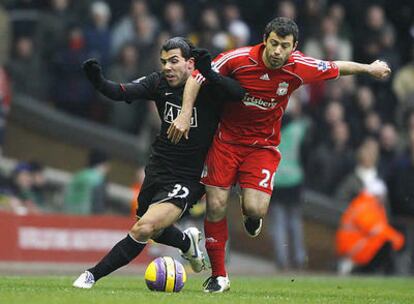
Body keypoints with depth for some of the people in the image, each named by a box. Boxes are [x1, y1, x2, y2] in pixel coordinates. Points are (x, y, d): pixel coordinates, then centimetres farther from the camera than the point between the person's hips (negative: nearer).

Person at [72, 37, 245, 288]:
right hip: (157, 169, 6)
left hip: (187, 180, -6)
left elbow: (238, 93, -30)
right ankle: (187, 242, 53)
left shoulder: (208, 88, -13)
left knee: (144, 229, -20)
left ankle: (94, 275, -9)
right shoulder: (159, 83, -3)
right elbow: (122, 92, -15)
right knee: (155, 232, 21)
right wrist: (99, 82, -35)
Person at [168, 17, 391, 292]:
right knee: (216, 205, -7)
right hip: (226, 138, 0)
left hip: (264, 145, 0)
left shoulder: (301, 68, -15)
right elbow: (197, 77, -11)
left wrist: (370, 68, 19)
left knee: (255, 209, -18)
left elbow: (336, 68, 4)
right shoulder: (239, 59, -20)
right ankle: (219, 276, 9)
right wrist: (185, 115, -20)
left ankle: (252, 217, 24)